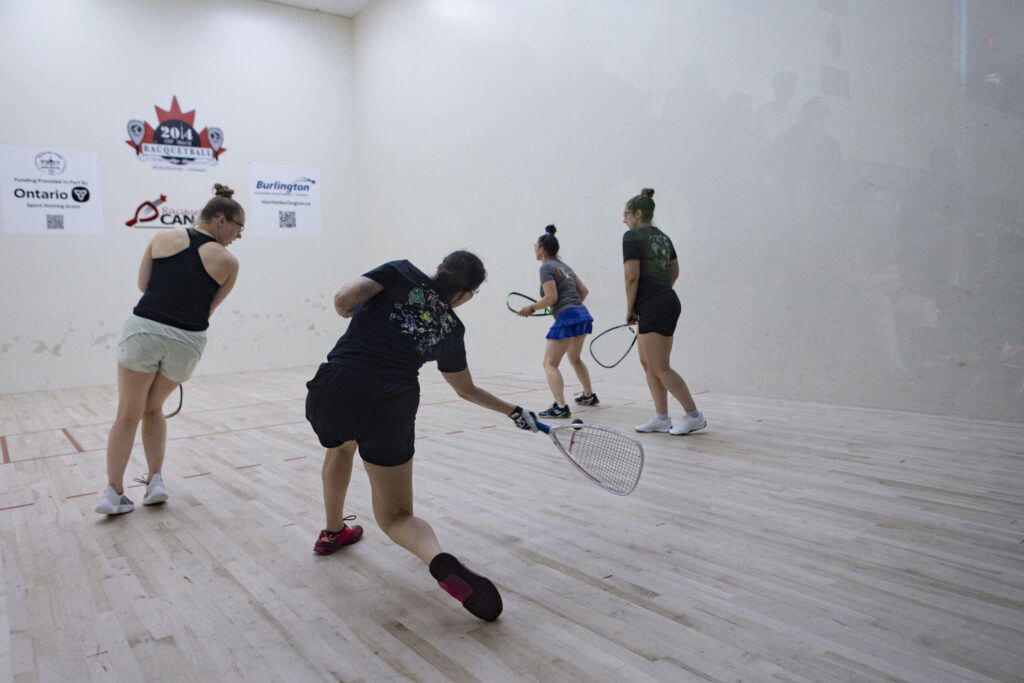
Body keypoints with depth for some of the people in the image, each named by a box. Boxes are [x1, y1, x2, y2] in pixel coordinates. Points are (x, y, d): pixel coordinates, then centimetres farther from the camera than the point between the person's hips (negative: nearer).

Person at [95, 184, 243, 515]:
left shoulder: (164, 238, 3)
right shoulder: (228, 262, -3)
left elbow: (143, 284, 10)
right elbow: (208, 309, 2)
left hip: (144, 329, 0)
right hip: (187, 341, 0)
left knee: (128, 415, 9)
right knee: (153, 408, 21)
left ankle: (113, 492, 9)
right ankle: (155, 480, 17)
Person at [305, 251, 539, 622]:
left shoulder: (402, 272, 9)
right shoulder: (451, 329, 14)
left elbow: (344, 299, -5)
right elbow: (467, 389, 27)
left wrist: (349, 312, 19)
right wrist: (514, 411, 42)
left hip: (332, 392, 1)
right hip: (392, 408, 0)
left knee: (341, 444, 39)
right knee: (395, 516, 13)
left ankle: (333, 531, 53)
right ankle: (440, 561, -20)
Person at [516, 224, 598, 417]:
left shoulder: (546, 268, -8)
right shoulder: (564, 266, 18)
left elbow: (551, 297, -17)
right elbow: (583, 290, 17)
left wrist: (531, 308, -6)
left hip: (566, 318, -9)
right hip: (583, 315, 9)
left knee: (550, 364, -7)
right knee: (574, 358, 29)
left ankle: (560, 407, -18)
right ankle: (589, 396, 40)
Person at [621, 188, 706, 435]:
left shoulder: (632, 236, -9)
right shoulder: (663, 237, 16)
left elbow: (632, 276, -16)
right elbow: (674, 271, 21)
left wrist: (630, 309, -7)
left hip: (652, 308, -9)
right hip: (666, 301, 9)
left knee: (660, 368, -3)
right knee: (647, 362, 14)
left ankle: (694, 416, 5)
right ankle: (661, 418, 17)